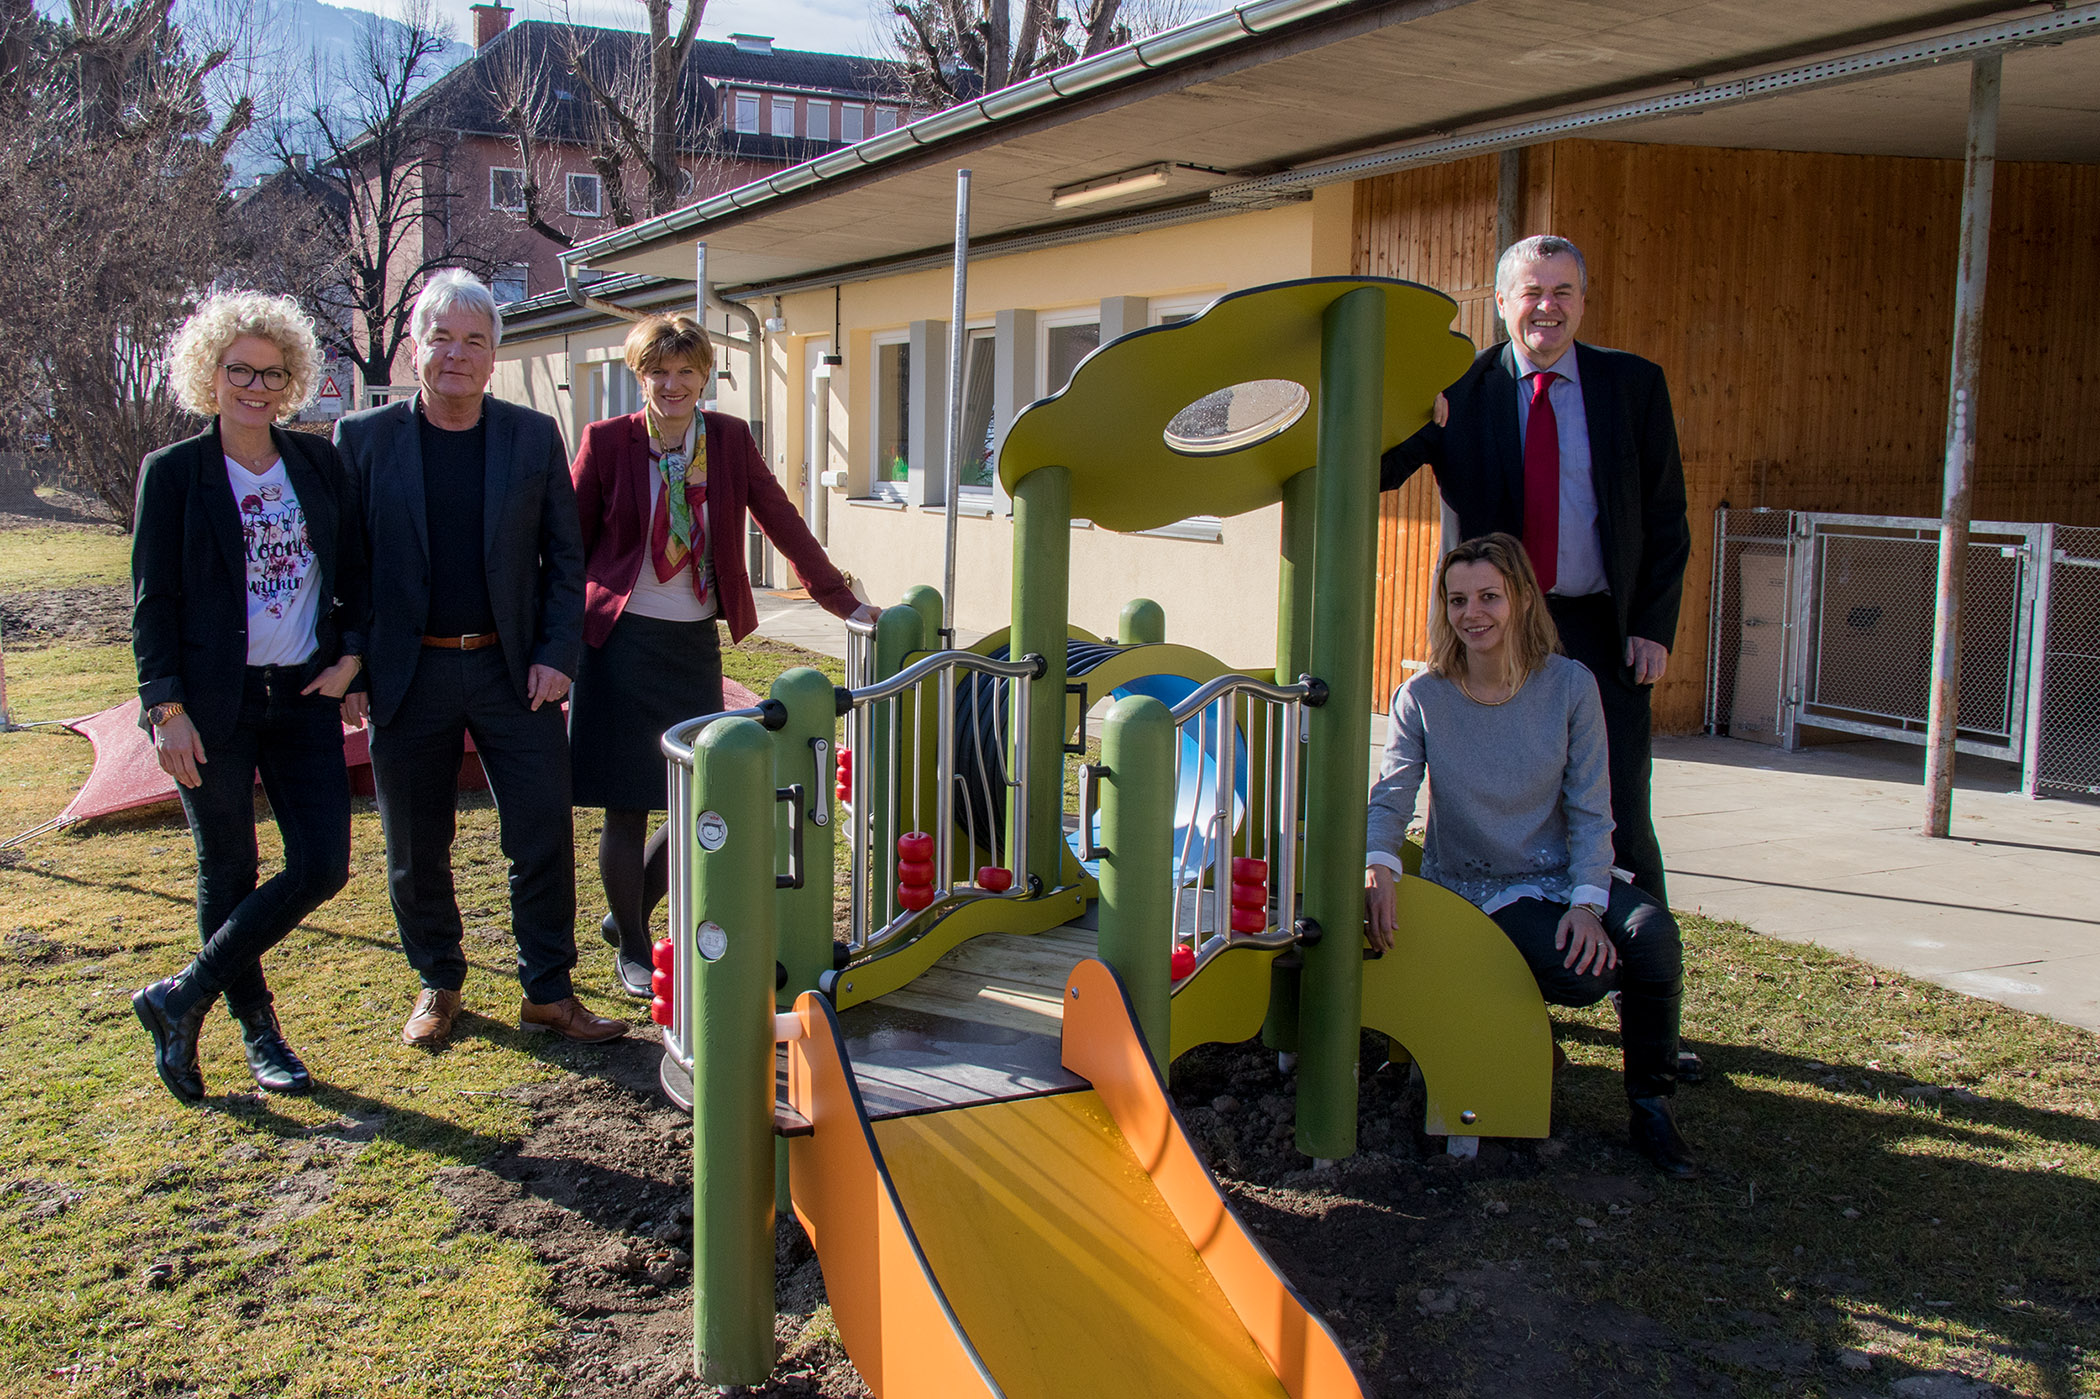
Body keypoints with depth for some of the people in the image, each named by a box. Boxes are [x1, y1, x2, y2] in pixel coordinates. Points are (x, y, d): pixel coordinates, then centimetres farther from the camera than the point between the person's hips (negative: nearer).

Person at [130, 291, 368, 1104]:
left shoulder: (319, 462, 7)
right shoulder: (173, 472, -3)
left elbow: (355, 567, 14)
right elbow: (152, 600, -4)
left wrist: (350, 651, 0)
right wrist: (166, 708, -11)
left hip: (305, 695, 4)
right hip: (213, 705, -4)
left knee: (322, 866, -3)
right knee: (228, 875, 6)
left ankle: (183, 998, 11)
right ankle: (259, 1031, 24)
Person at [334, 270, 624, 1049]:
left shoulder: (534, 437, 4)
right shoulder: (363, 439, 1)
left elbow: (565, 557, 6)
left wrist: (557, 655, -4)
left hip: (513, 671, 0)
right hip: (409, 676, 0)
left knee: (544, 838, 1)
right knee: (416, 850, 10)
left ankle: (548, 993, 14)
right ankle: (439, 986, 28)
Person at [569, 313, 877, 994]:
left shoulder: (730, 439, 4)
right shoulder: (608, 441, -3)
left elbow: (784, 523, 6)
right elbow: (571, 542, 2)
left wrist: (844, 600, 4)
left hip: (696, 643, 3)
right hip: (622, 639, -3)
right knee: (626, 806, 2)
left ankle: (627, 914, 28)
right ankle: (630, 947, 22)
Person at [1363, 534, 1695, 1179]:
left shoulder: (1570, 685, -4)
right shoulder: (1422, 697, -6)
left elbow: (1590, 811, -4)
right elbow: (1390, 797, -13)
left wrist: (1587, 901, -20)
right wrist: (1378, 866, -36)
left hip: (1560, 875, 2)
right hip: (1473, 887, -2)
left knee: (1650, 932, -29)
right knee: (1582, 974, -29)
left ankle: (1651, 1105, -6)